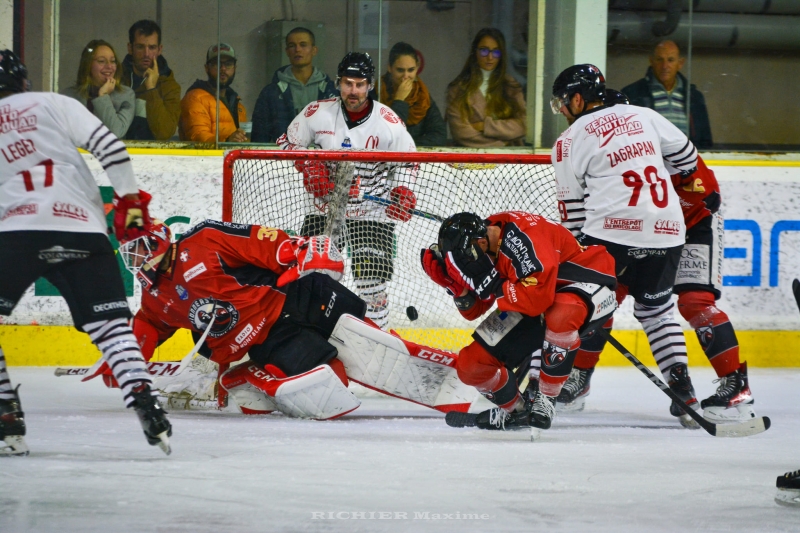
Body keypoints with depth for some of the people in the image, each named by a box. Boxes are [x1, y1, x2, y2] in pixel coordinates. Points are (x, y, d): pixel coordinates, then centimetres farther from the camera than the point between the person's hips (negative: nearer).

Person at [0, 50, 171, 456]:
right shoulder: (54, 105, 15)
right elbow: (108, 146, 2)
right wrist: (129, 199, 6)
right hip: (81, 230, 1)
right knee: (111, 322, 4)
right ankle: (144, 405, -14)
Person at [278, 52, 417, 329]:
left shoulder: (388, 122, -10)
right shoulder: (317, 113, -8)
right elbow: (289, 141, 7)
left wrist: (403, 191, -10)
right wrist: (308, 166, -9)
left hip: (372, 210, -2)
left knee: (370, 274, -12)